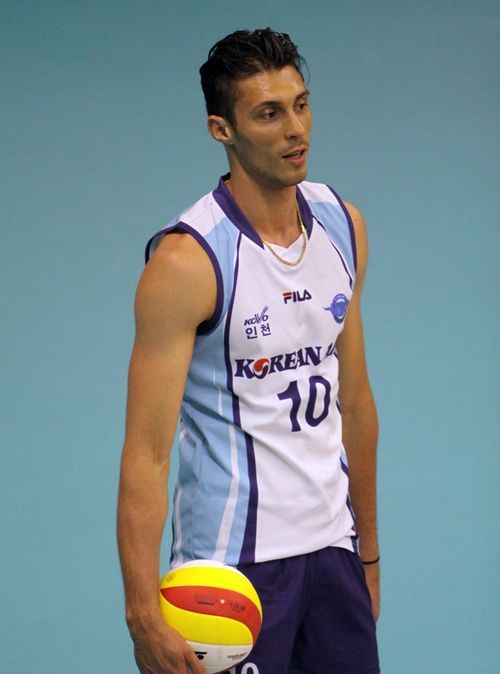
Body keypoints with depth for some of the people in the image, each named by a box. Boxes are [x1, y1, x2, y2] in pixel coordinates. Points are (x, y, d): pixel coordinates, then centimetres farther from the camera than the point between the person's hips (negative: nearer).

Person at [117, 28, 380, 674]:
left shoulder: (343, 226, 5)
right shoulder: (186, 260, -16)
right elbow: (146, 453, -19)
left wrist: (368, 550, 15)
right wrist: (143, 612, -27)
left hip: (333, 547, 6)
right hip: (233, 561, -6)